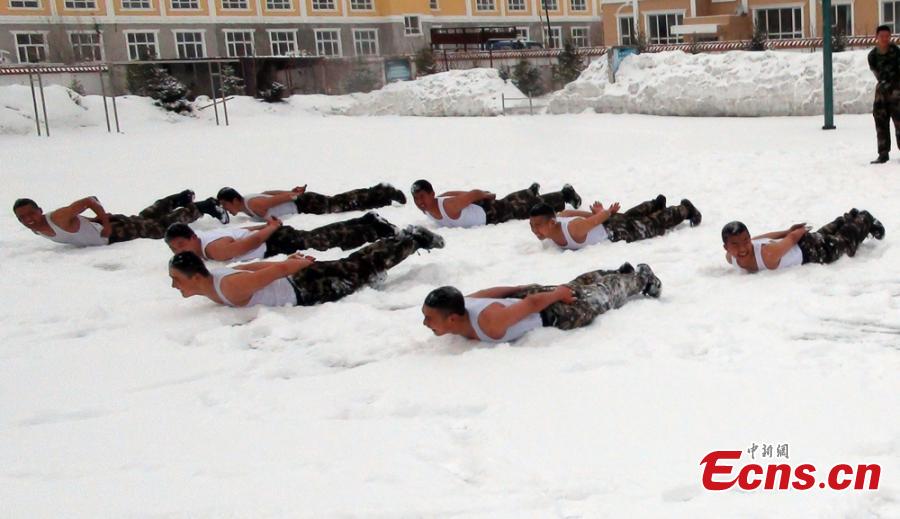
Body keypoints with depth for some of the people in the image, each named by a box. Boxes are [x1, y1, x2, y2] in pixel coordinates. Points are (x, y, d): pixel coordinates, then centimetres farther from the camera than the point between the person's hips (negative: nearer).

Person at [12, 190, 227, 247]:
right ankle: (181, 198, 46)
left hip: (116, 230, -8)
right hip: (105, 232, 8)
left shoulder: (59, 218, -34)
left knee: (163, 226, 4)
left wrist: (106, 223, -25)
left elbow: (90, 200, -31)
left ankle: (203, 207, 20)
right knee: (145, 217, 27)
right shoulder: (36, 228, -7)